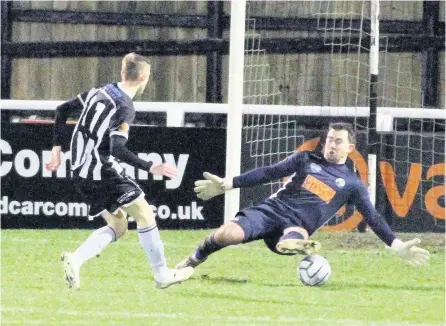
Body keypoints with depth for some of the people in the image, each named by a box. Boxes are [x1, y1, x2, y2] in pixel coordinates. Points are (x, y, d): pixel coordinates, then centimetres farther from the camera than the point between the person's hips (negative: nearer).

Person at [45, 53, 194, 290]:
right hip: (102, 170, -8)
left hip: (81, 173, 8)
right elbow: (117, 149, -26)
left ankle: (75, 259, -6)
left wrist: (57, 148, 20)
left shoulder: (99, 93, 10)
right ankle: (162, 275, 7)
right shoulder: (125, 108, -16)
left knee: (118, 226, 14)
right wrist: (151, 168, -24)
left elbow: (63, 110, 16)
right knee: (145, 214, 3)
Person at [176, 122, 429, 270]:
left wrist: (398, 247, 0)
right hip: (273, 209, 0)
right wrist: (227, 184, 7)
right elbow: (269, 173, 12)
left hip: (298, 226, 0)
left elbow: (373, 218, 11)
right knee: (227, 234, -21)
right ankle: (193, 261, -3)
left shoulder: (352, 184, 11)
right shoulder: (307, 160, 14)